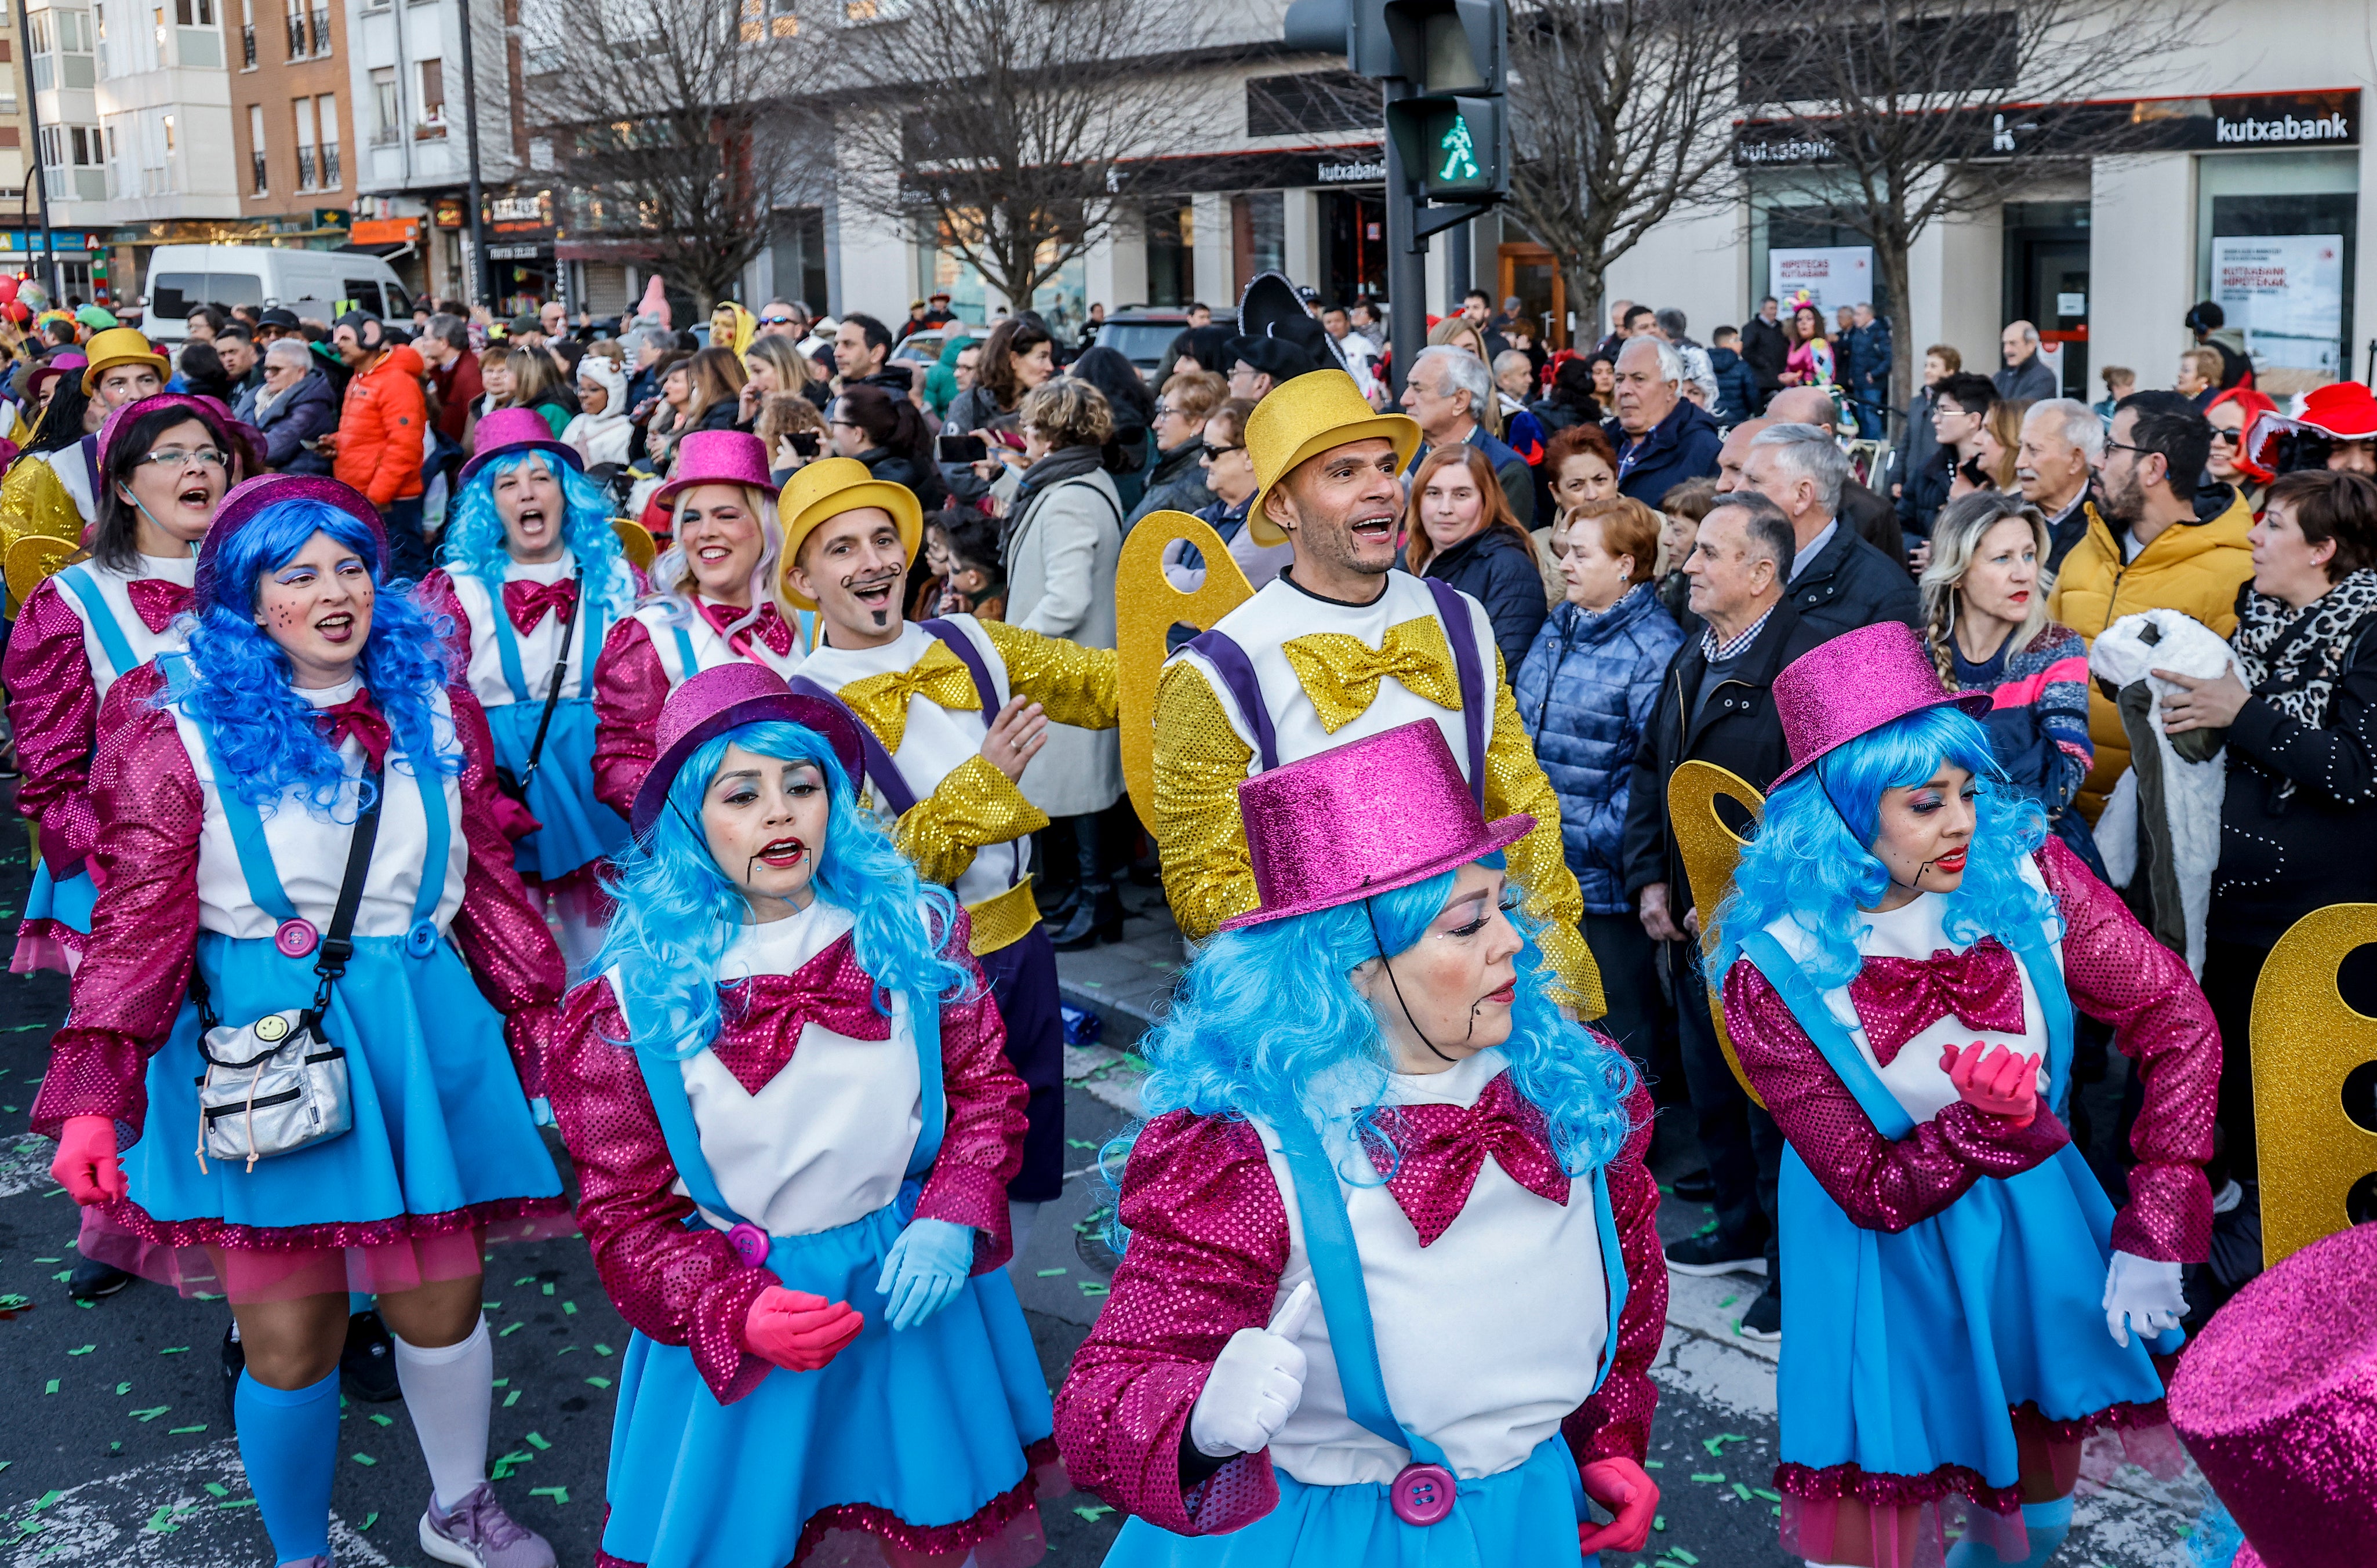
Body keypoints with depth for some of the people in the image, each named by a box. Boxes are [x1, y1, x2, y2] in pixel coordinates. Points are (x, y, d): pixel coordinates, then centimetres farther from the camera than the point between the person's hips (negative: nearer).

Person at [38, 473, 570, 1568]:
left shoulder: (434, 708, 7)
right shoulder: (174, 725, -4)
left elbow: (490, 884, 14)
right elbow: (137, 923, -7)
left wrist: (549, 1024, 11)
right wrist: (95, 1093, -16)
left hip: (425, 1034, 3)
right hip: (260, 1054, -3)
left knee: (442, 1304, 13)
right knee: (289, 1342, 4)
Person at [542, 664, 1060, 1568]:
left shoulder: (913, 932, -7)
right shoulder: (632, 999, -12)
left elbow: (987, 1089, 2)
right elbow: (626, 1215, -8)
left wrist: (951, 1222, -16)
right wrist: (739, 1313, -24)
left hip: (915, 1291, 2)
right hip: (736, 1316, -2)